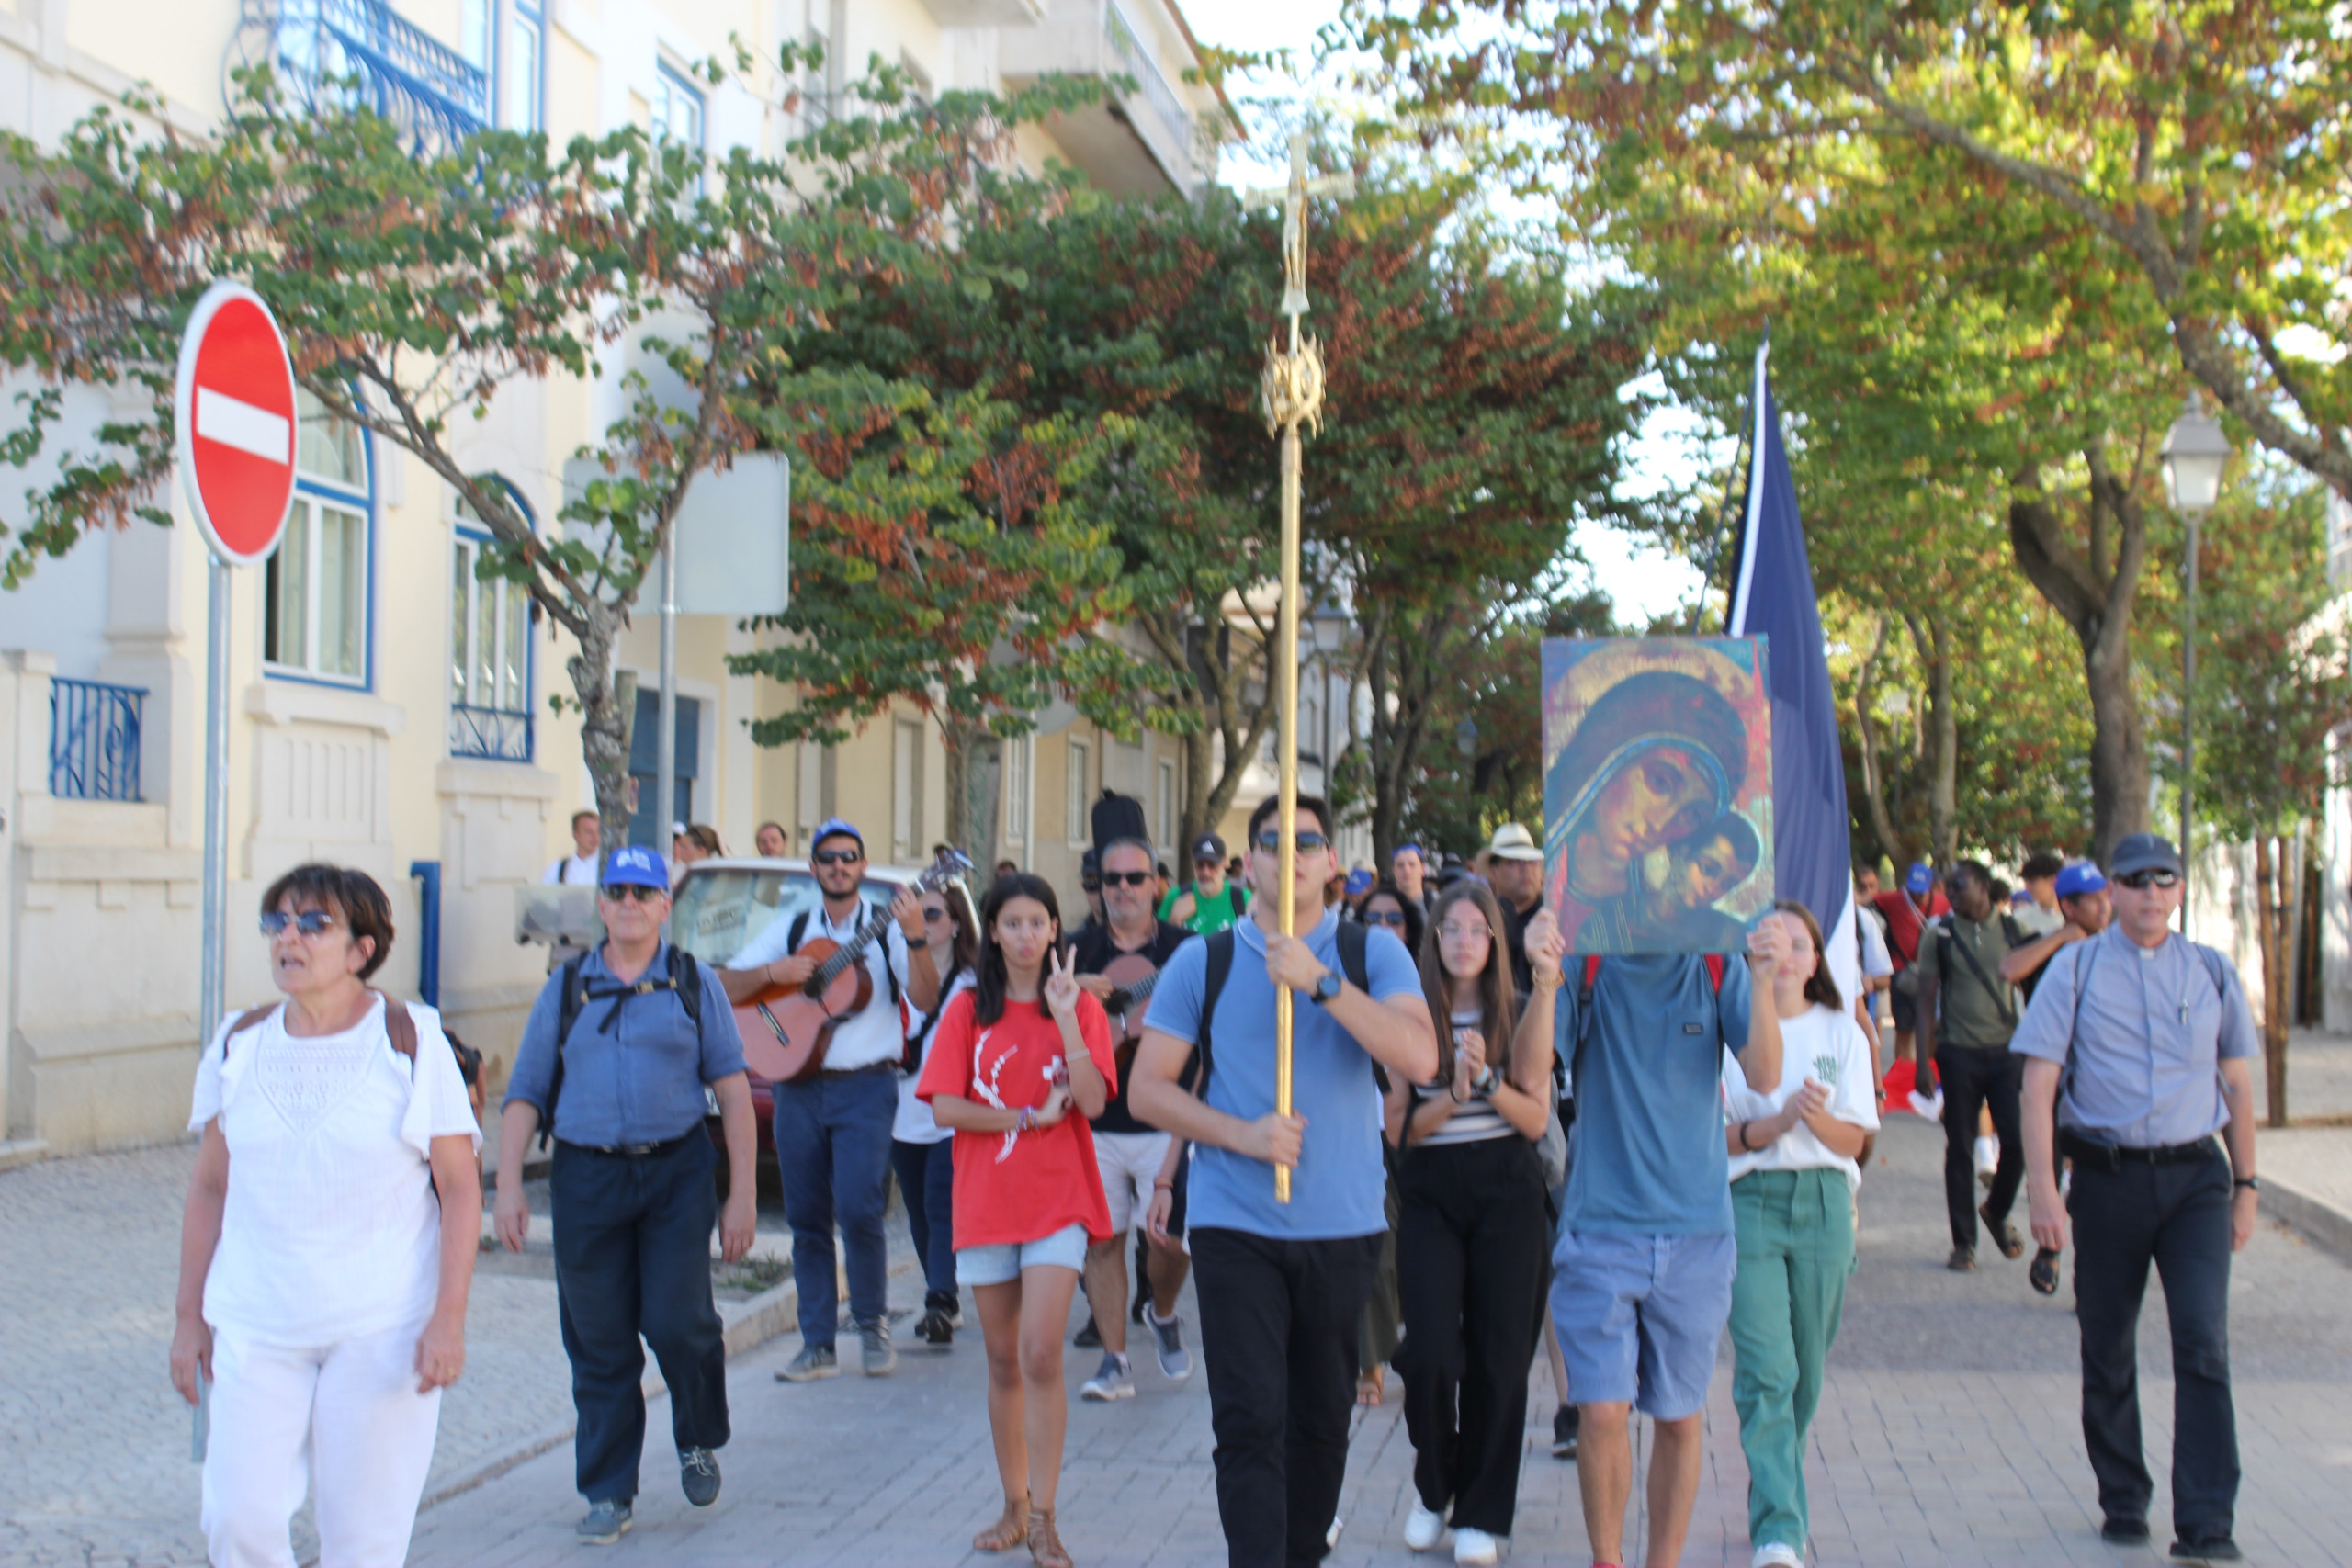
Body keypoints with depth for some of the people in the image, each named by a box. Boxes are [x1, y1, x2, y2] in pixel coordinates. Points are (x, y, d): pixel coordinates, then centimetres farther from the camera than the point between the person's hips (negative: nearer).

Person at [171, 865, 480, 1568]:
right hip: (255, 1326, 3)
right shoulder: (239, 1047, 6)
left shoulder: (411, 1043, -5)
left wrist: (449, 1319, -12)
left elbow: (461, 1190, -4)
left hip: (381, 1326, -3)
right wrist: (190, 1317, 11)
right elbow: (209, 1189, 13)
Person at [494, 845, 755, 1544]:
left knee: (676, 1322, -9)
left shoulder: (695, 985, 6)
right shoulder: (565, 988, 11)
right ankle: (609, 1494, 16)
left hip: (676, 1173, -2)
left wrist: (741, 1193, -3)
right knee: (599, 1343, 4)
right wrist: (508, 1184, -1)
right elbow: (525, 1093, 9)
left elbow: (733, 1092, 3)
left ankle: (700, 1442, 20)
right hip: (586, 1178, 2)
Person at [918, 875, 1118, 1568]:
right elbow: (945, 1106, -5)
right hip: (985, 1200, 2)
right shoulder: (967, 1011, 5)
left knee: (1040, 1353, -14)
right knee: (1004, 1361, 10)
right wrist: (1032, 1117, -10)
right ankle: (1014, 1506, 23)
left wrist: (1066, 1018, -18)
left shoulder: (1081, 1007, 2)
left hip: (1058, 1201, -2)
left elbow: (1092, 1102, -11)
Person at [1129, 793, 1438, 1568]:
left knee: (1323, 1417, 13)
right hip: (1235, 1227, -1)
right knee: (1249, 1420, -8)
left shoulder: (1372, 953, 2)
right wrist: (1242, 1134, -13)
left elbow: (1420, 1060, -14)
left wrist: (1320, 981, -22)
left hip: (1343, 1226, 1)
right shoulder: (1202, 961, 3)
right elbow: (1148, 1088, 2)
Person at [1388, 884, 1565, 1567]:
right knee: (1429, 1353, -10)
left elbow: (1537, 1120, 1)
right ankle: (1432, 1484, 17)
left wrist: (1488, 1083, -14)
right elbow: (1398, 1128, 0)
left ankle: (1482, 1513, 15)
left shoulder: (1519, 1016, 5)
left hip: (1506, 1196, 1)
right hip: (1430, 1196, -1)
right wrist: (1453, 1094, -15)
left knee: (1498, 1356, 1)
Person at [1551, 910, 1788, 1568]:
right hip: (1600, 1224, -2)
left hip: (1697, 1230, 2)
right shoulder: (1585, 966, -2)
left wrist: (1763, 985, -25)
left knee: (1681, 1417, 8)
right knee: (1602, 1412, -8)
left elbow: (1764, 1077, -9)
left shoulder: (1718, 968, 1)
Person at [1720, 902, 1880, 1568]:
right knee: (1767, 1371, -12)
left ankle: (1778, 1502, 31)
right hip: (1747, 1203, -3)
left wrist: (1816, 1117, -16)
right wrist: (1774, 1125, -17)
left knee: (1805, 1371, 9)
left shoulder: (1842, 1033, 8)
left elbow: (1853, 1139, 4)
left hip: (1823, 1205, 3)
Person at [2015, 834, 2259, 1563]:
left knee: (2204, 1345, -10)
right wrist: (2042, 1189, -11)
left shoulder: (2211, 973, 8)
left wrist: (2245, 1183, 14)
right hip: (2108, 1176, -1)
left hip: (2196, 1177, 1)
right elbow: (2038, 1082, -4)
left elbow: (2237, 1084, 16)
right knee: (2108, 1353, 9)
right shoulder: (2076, 970, 0)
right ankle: (2124, 1503, 25)